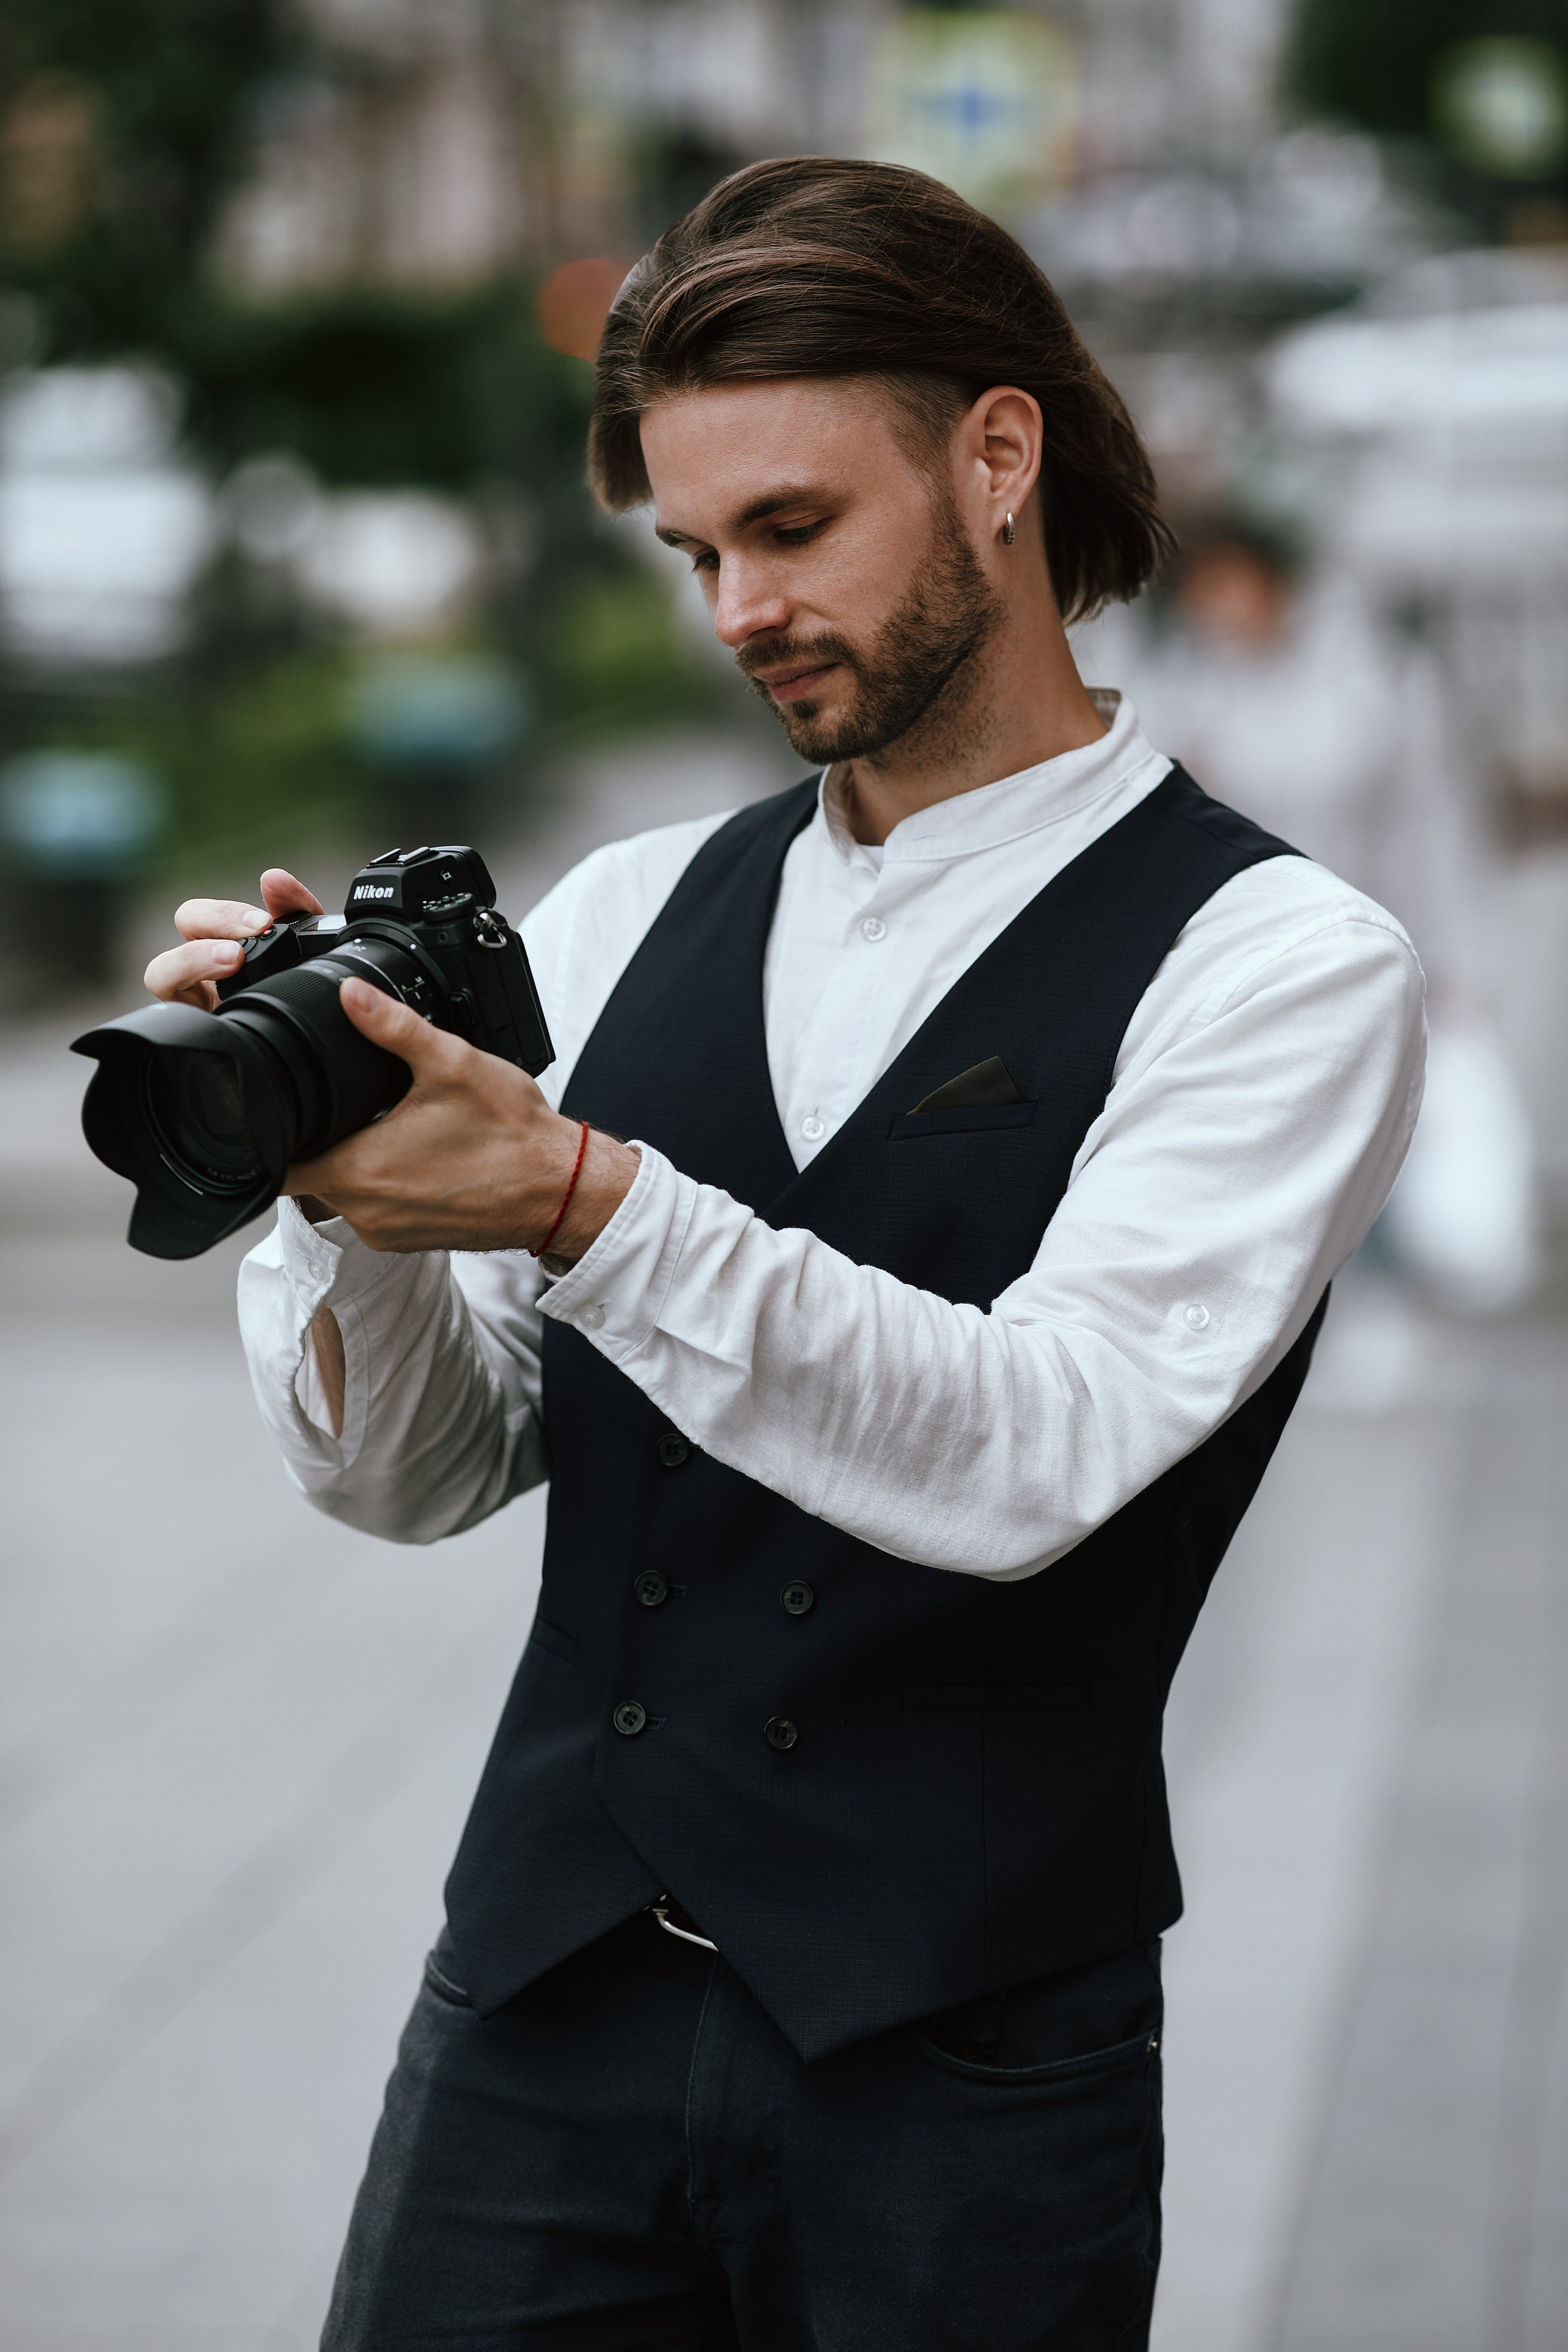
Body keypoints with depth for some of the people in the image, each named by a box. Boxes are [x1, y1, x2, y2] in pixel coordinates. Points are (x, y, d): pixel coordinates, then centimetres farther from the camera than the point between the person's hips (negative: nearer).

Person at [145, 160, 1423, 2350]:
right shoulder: (628, 916, 11)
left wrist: (586, 1203, -28)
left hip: (957, 2079, -4)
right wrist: (340, 1182, -12)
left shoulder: (1277, 961, -5)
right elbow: (414, 1468, 8)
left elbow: (1037, 1454, -18)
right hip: (544, 2017, 4)